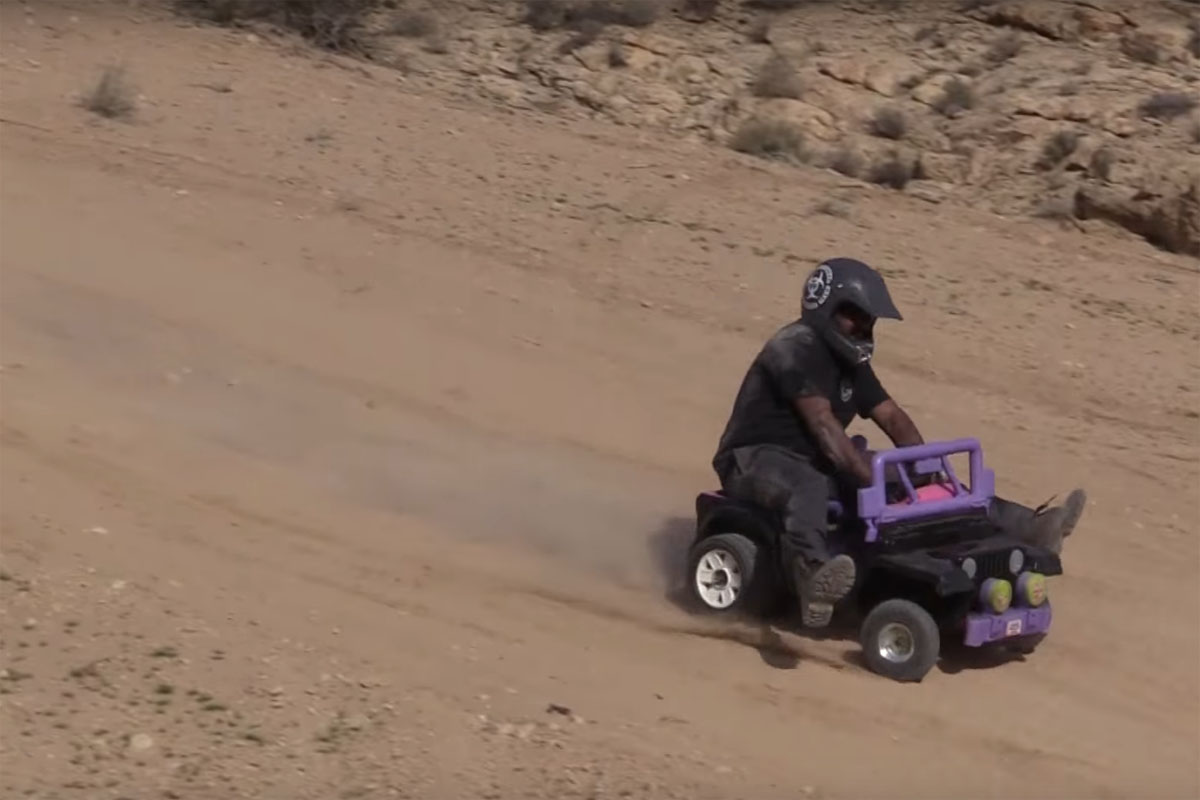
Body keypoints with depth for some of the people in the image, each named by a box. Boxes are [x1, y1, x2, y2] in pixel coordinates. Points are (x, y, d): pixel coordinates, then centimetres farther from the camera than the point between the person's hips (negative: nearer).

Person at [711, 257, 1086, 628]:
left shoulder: (848, 360, 10)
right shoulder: (797, 349, -19)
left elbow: (892, 416, 8)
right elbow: (823, 425, -29)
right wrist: (873, 480, -36)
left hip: (815, 459, 9)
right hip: (756, 458, -9)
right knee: (808, 488, -44)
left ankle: (1026, 527, -12)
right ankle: (814, 574, -75)